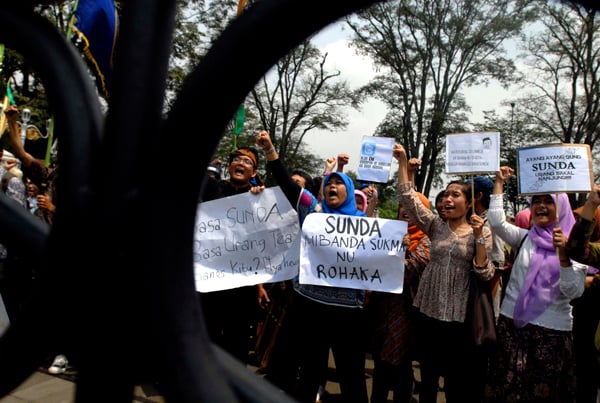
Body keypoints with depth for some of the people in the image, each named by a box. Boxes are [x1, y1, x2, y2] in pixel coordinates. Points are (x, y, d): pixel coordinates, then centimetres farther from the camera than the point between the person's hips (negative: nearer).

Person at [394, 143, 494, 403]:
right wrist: (402, 162, -13)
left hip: (460, 314, -2)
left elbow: (486, 274, -9)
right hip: (430, 309, 2)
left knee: (460, 376, 9)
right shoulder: (435, 225, 3)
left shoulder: (482, 232, -2)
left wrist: (478, 238, -20)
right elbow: (408, 198, -6)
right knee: (428, 371, 14)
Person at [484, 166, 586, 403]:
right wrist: (499, 183, -7)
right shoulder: (525, 238, 4)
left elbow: (573, 292, -11)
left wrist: (563, 254, -25)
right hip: (513, 321, 2)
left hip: (552, 329, -1)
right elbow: (496, 221, -11)